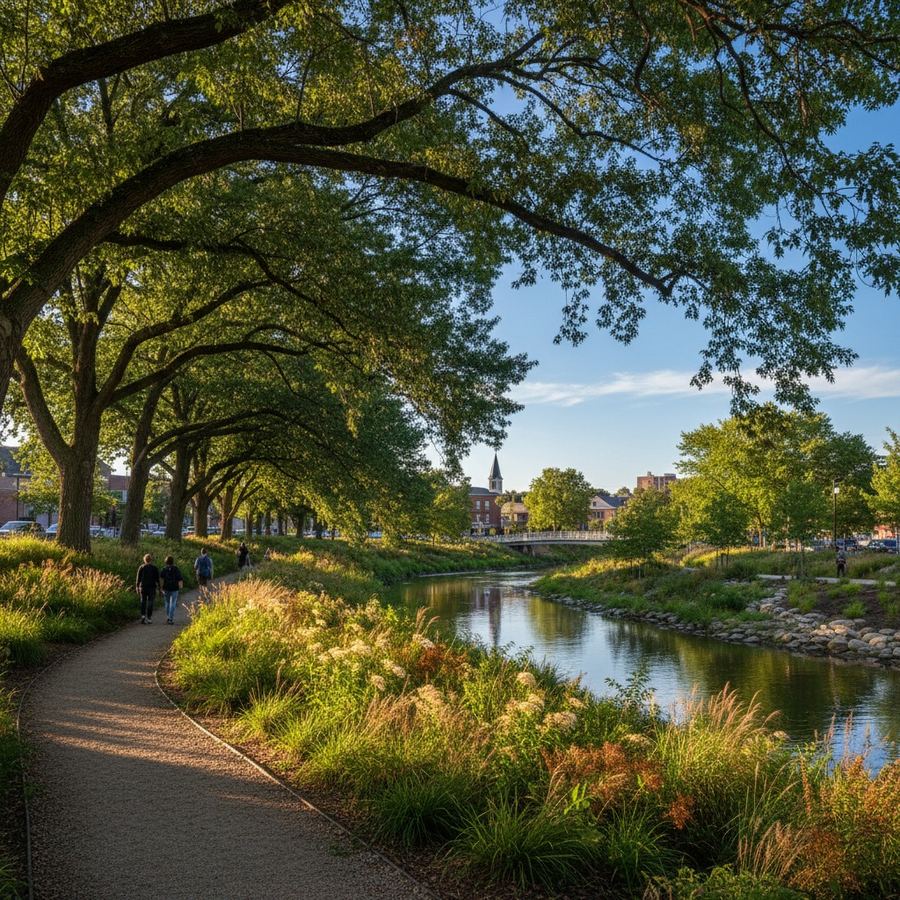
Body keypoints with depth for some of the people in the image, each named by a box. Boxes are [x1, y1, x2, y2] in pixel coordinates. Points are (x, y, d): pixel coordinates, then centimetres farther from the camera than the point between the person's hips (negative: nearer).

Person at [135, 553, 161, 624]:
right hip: (152, 588, -1)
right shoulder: (154, 568, -3)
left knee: (143, 603, 10)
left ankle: (143, 616, -7)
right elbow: (157, 579, -2)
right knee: (150, 603, 4)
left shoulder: (141, 568, -2)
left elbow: (138, 578, -1)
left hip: (143, 587, 1)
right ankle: (149, 619, 5)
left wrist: (137, 587, 6)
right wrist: (158, 588, 4)